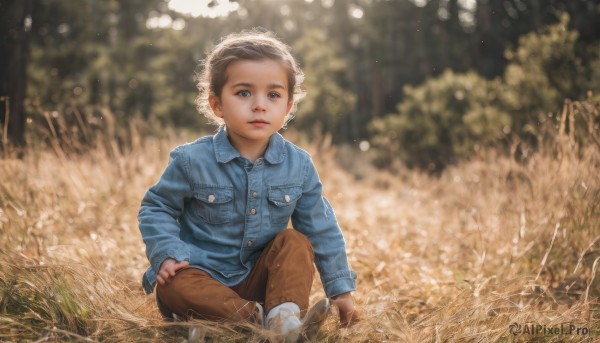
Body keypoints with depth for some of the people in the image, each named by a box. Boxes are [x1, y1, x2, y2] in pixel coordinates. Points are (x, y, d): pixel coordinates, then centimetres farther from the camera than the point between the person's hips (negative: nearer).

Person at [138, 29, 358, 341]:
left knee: (296, 242, -19)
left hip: (258, 279, 2)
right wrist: (167, 253, -18)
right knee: (172, 286, -30)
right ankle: (260, 318, -32)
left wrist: (341, 289, 3)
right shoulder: (192, 160, -12)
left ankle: (285, 315, -31)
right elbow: (156, 208, 0)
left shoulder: (299, 166, -5)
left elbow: (322, 230, 3)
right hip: (202, 278, -2)